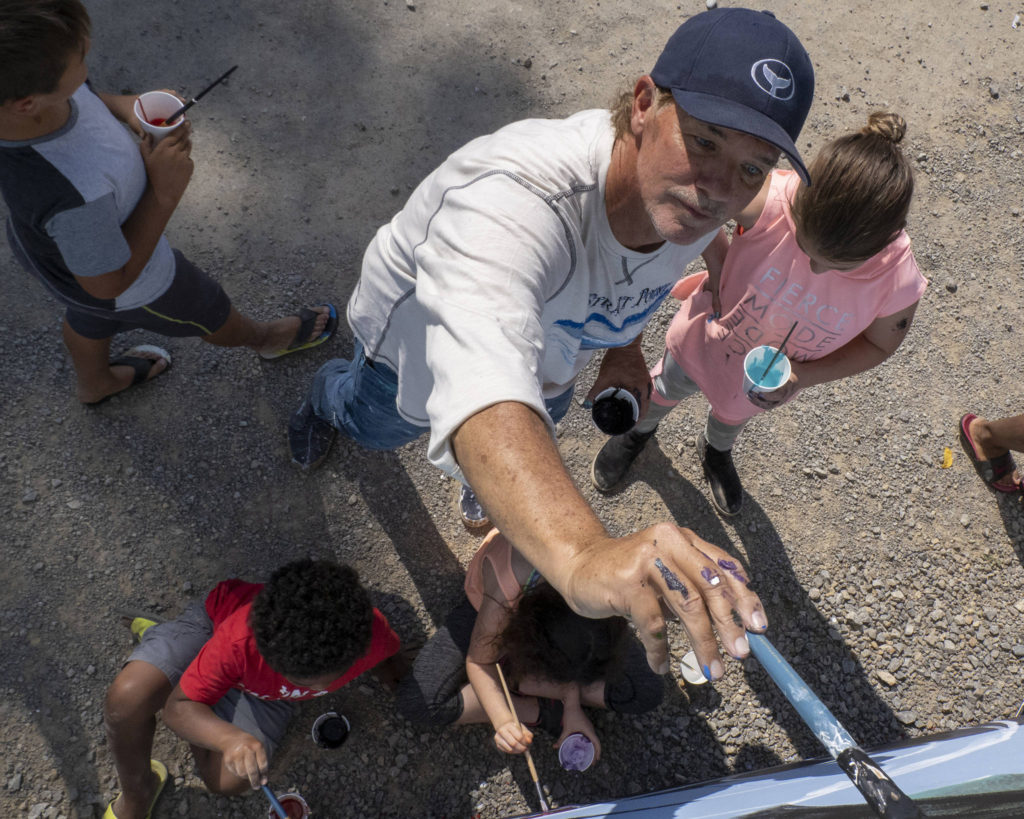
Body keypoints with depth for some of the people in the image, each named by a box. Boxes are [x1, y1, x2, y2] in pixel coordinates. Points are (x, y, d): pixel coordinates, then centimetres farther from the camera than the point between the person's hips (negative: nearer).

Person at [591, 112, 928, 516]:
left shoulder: (898, 284, -35)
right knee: (668, 388, 30)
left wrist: (804, 376, -27)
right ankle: (641, 429, 68)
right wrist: (718, 258, -28)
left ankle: (716, 450, 73)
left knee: (734, 413, 35)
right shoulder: (768, 200, -43)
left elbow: (879, 343, -13)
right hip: (709, 334, -1)